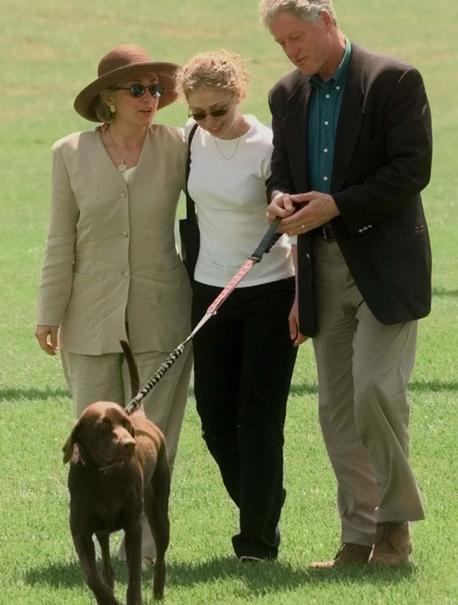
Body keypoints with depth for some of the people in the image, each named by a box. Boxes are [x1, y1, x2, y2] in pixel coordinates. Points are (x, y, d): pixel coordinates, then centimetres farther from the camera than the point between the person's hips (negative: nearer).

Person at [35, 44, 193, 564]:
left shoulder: (177, 147, -1)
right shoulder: (71, 155, 1)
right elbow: (61, 242, 5)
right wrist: (49, 315, 4)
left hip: (161, 316, 0)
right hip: (92, 320, 0)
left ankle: (145, 541, 8)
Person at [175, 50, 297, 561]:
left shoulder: (267, 149, -15)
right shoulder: (193, 139, 0)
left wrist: (303, 296, -16)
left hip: (269, 294, -6)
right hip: (210, 291, 6)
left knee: (259, 420, -4)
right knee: (216, 418, 7)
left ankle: (258, 539, 3)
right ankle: (262, 514, 24)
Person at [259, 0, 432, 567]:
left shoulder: (394, 80, -7)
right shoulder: (287, 95, 12)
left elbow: (412, 170, -13)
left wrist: (336, 205, -18)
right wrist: (282, 200, -6)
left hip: (385, 264, -6)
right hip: (323, 266, 6)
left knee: (376, 390, -14)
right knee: (337, 407, 5)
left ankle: (394, 521, 1)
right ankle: (359, 536, 9)